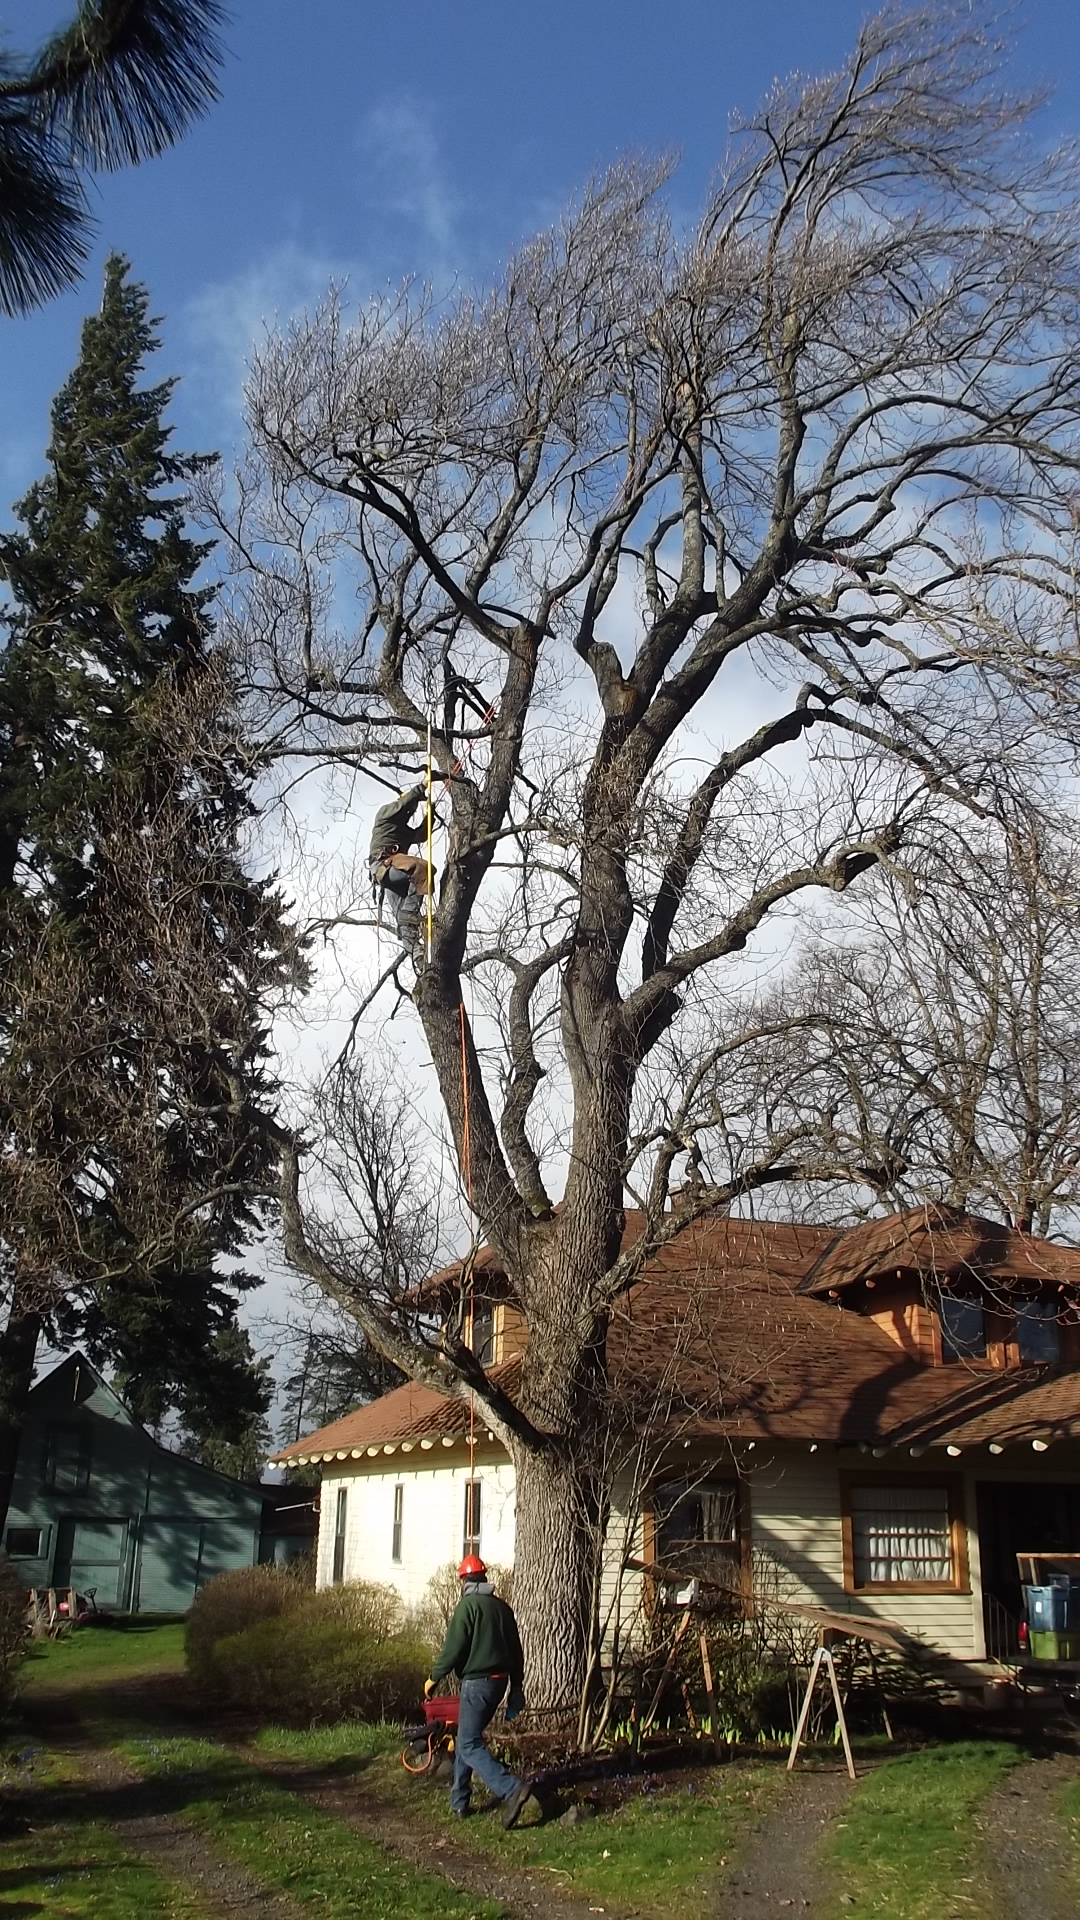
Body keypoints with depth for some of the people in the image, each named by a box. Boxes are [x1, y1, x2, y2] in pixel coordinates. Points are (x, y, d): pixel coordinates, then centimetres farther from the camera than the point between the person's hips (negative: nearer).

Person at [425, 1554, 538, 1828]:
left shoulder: (468, 1605, -11)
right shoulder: (502, 1607, 12)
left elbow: (453, 1647, -16)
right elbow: (516, 1650, 16)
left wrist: (434, 1678, -4)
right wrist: (516, 1686, 24)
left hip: (477, 1682, -8)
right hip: (499, 1681, 8)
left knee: (470, 1745, -8)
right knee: (466, 1740, 18)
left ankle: (512, 1789, -23)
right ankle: (459, 1802, 20)